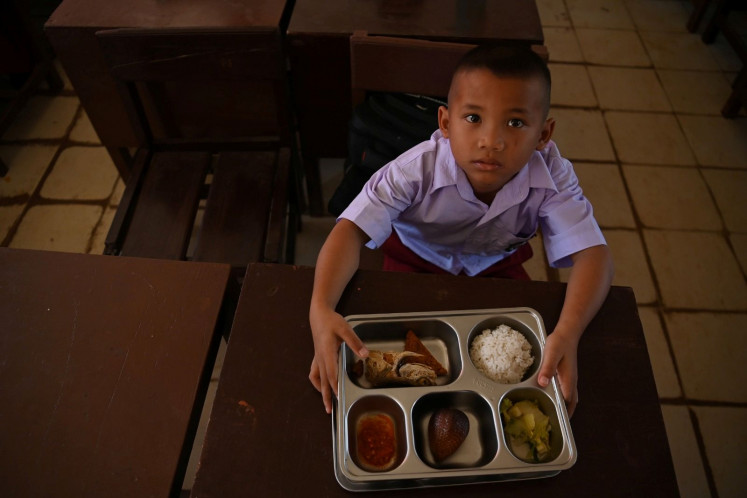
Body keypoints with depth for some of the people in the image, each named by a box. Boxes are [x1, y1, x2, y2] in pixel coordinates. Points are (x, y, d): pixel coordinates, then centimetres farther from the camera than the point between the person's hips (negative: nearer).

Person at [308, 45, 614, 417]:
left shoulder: (551, 177, -30)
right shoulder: (417, 170, -36)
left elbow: (592, 254, -33)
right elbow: (352, 230, -41)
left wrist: (567, 334, -51)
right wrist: (321, 310, -58)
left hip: (496, 267, 2)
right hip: (415, 262, -1)